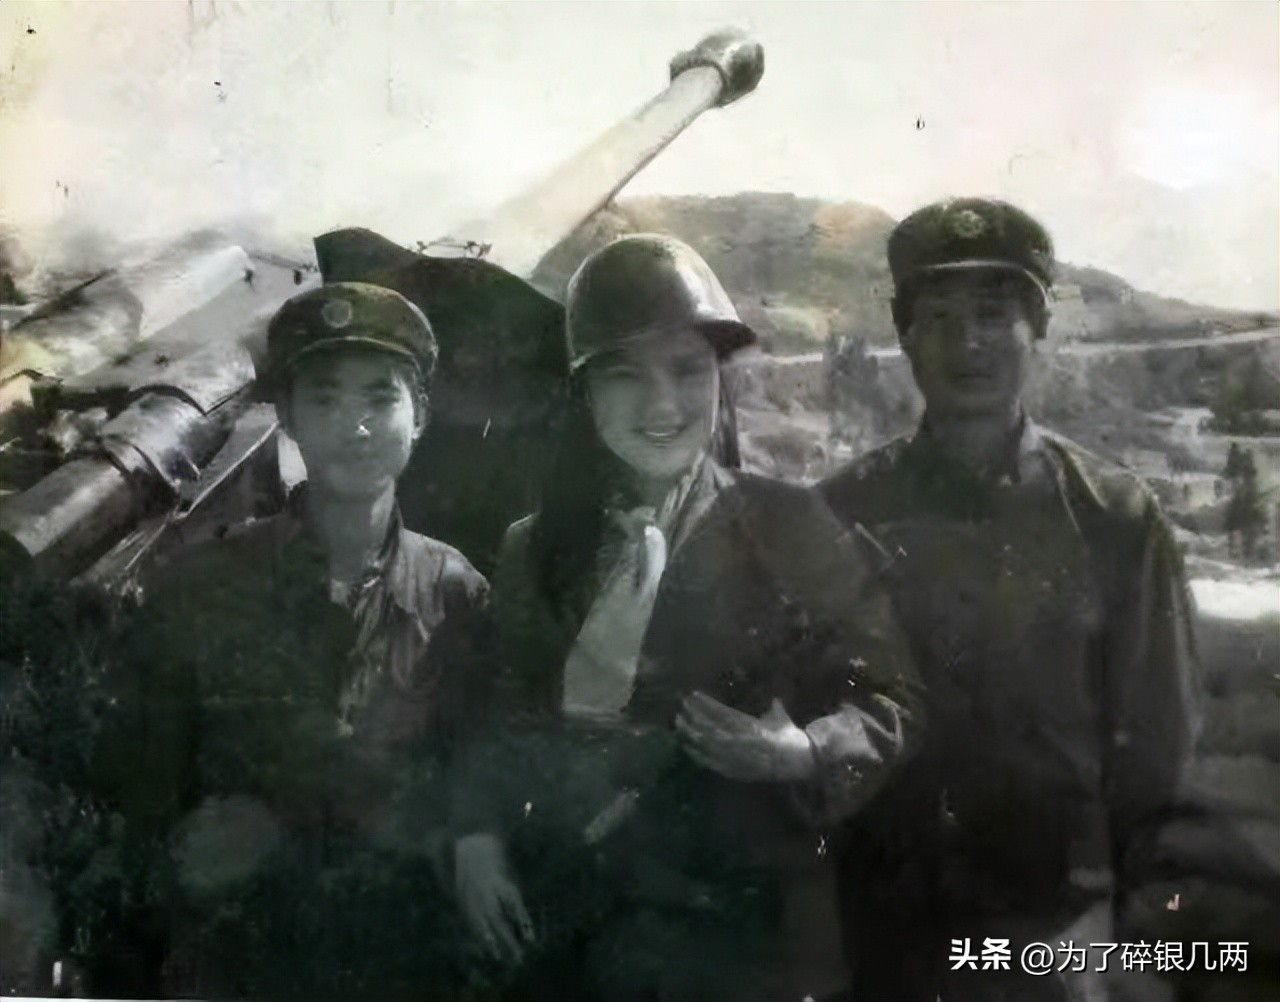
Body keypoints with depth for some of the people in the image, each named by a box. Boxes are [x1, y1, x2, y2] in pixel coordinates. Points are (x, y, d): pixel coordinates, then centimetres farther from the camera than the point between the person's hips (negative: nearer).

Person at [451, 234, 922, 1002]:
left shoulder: (795, 529, -4)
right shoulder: (537, 548, 6)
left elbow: (888, 705, -5)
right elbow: (499, 720, 10)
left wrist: (802, 753, -22)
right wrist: (476, 834, -4)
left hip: (742, 933, -2)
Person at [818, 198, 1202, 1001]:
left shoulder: (1116, 518, -3)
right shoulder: (841, 514, -1)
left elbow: (1156, 741, 1)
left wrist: (1134, 911, 0)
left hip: (1054, 926, -1)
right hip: (881, 925, 1)